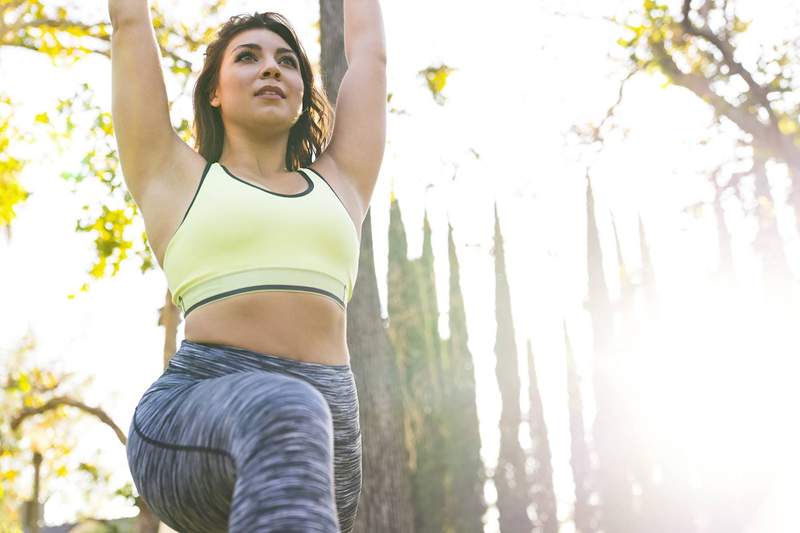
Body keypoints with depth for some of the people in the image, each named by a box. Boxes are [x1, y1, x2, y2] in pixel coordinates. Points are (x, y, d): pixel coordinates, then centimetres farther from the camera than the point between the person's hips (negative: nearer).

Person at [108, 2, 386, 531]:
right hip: (191, 421, -5)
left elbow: (368, 49, 34)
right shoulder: (174, 178, 16)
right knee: (283, 415, -38)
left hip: (328, 424, 6)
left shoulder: (340, 183, 23)